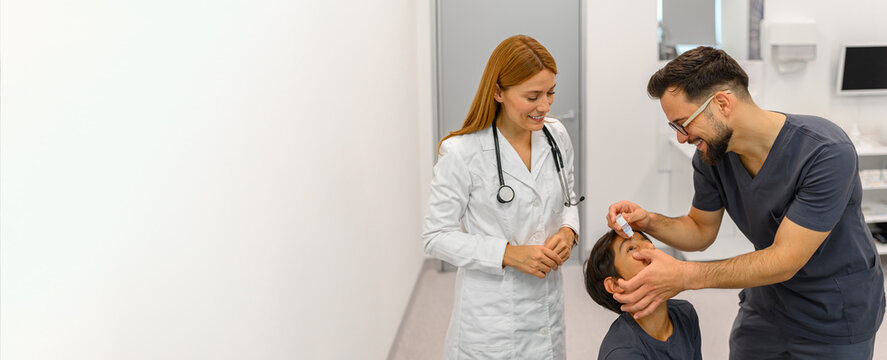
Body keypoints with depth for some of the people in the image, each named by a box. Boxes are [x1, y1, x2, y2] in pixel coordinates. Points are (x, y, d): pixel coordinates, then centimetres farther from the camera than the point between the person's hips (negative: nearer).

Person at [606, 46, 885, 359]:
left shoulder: (827, 153, -31)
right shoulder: (711, 154, -12)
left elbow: (784, 261, -31)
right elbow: (701, 229, 3)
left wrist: (685, 276, -37)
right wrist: (650, 222, -18)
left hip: (836, 318, -5)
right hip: (767, 304, 5)